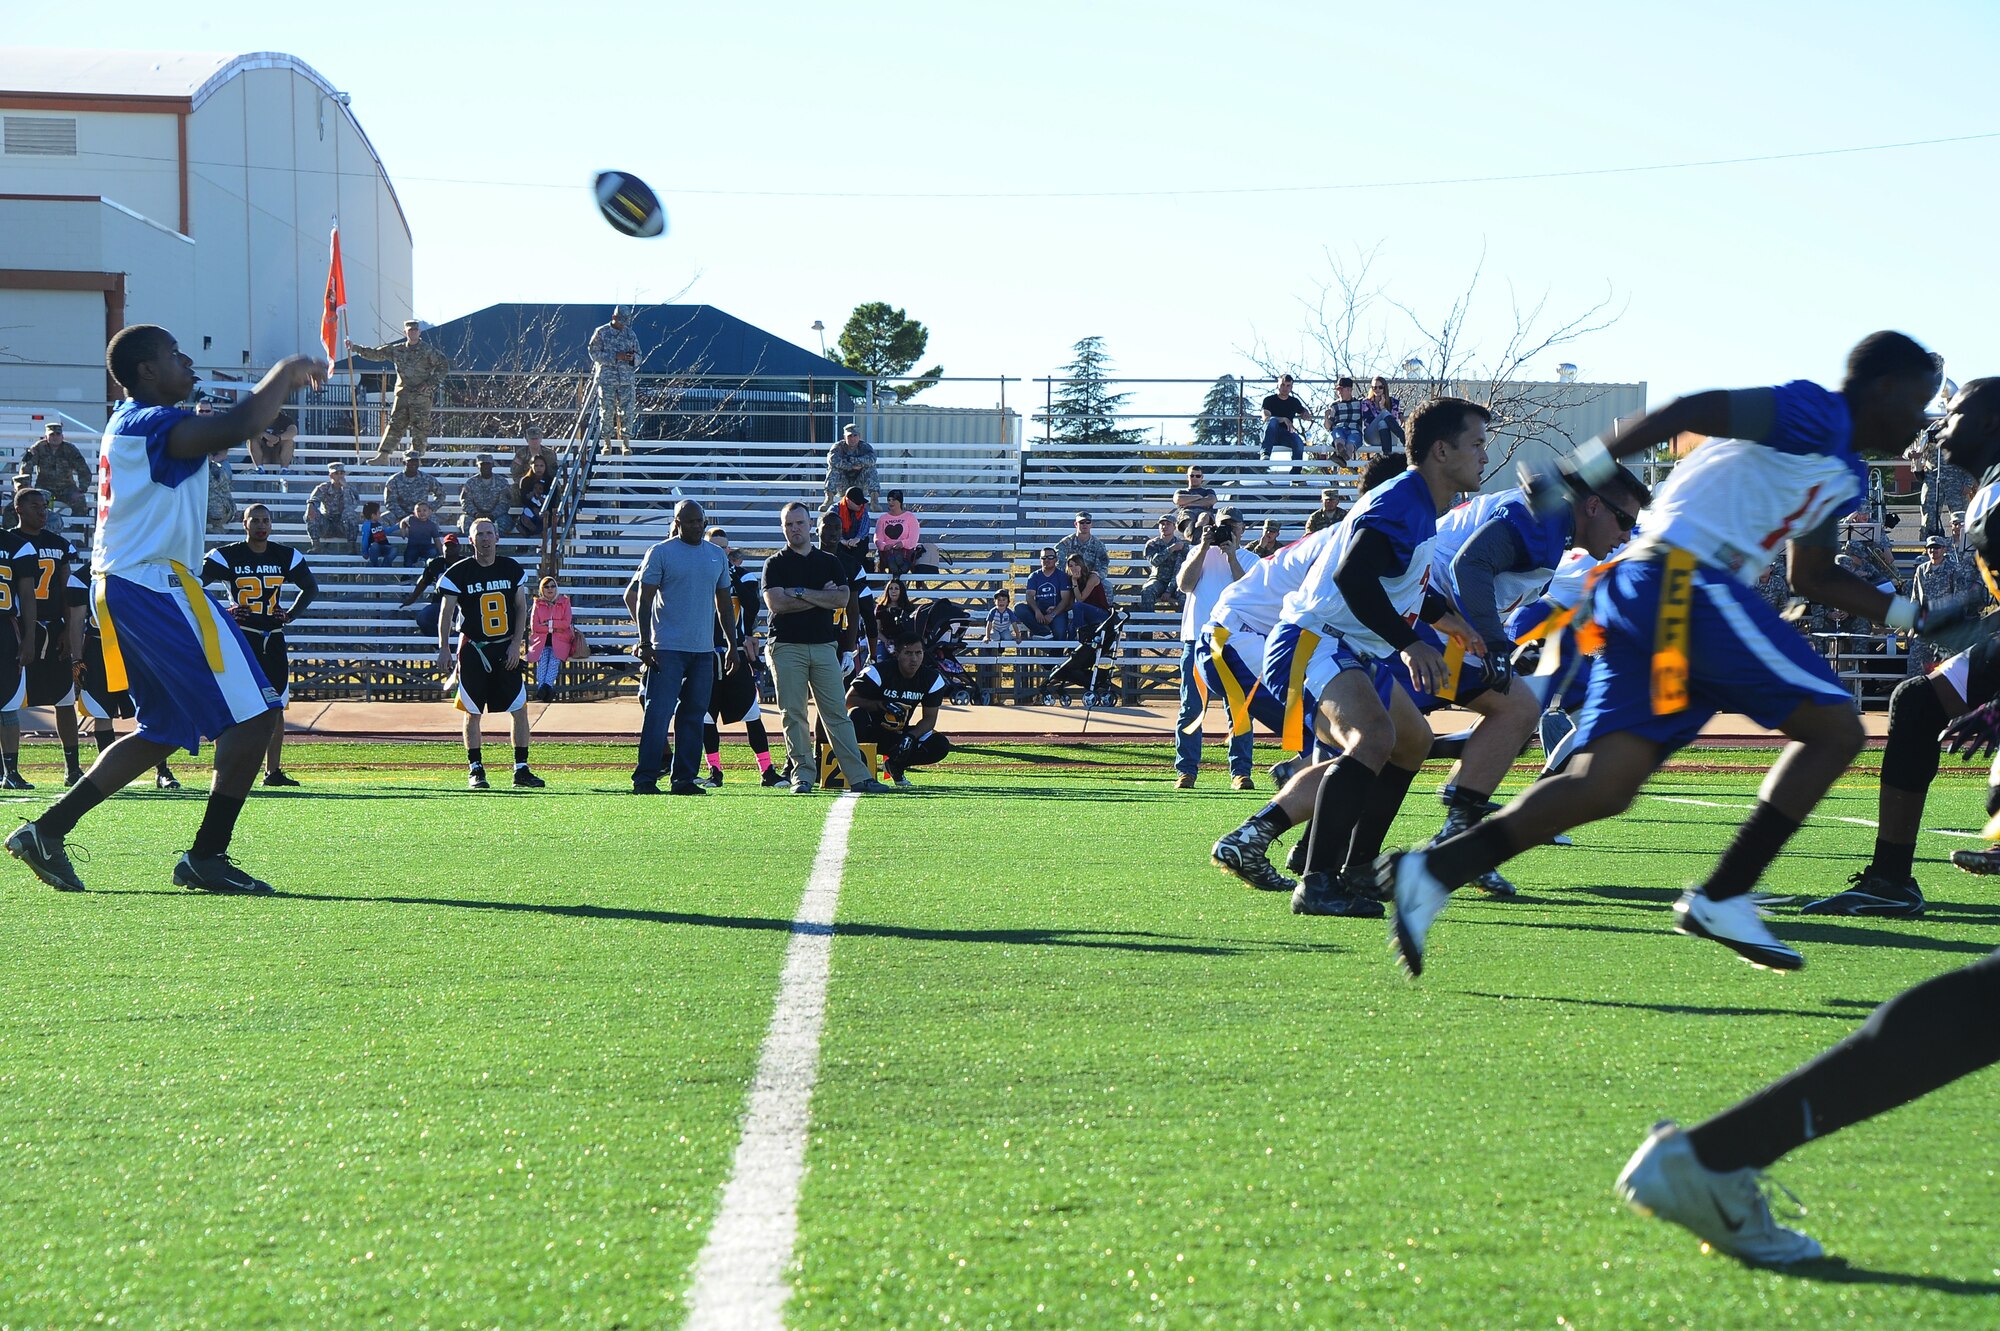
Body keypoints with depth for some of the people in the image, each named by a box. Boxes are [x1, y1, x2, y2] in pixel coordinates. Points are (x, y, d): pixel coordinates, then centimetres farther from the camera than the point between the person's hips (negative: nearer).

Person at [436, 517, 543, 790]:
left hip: (506, 649, 2)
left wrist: (516, 644, -2)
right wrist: (444, 649, -8)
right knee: (473, 712, 2)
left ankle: (521, 768, 5)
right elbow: (445, 614, -2)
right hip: (473, 650, -2)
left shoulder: (513, 570, 4)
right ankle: (475, 769, 10)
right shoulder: (458, 573, -5)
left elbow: (521, 609, 7)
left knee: (520, 709, -2)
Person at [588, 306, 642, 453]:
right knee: (607, 410, -1)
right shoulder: (601, 333, 2)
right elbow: (594, 354, -5)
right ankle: (607, 442, 7)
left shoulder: (631, 334, 13)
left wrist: (632, 358, -8)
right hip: (607, 378, -2)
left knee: (627, 411, -3)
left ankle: (626, 442, 2)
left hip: (627, 379, 2)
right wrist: (615, 357, -14)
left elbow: (638, 357, 17)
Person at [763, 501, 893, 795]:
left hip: (824, 646, 2)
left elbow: (842, 599, -2)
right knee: (794, 714, -4)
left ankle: (858, 776, -3)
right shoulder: (775, 564, 6)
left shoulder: (829, 562, 14)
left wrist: (800, 593, -7)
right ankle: (802, 774, 1)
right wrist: (821, 596, -6)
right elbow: (776, 603, -11)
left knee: (837, 713, 0)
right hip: (787, 646, -2)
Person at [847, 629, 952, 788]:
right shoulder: (878, 672, -20)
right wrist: (881, 705, -29)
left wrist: (911, 737, -20)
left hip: (899, 735, 4)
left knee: (940, 746, -17)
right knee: (857, 714, -39)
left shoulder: (932, 679, -7)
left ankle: (895, 765, 6)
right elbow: (849, 701, -16)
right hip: (871, 731, -4)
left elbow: (929, 718, -1)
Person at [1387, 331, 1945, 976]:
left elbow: (1812, 578, 39)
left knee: (1602, 787, -3)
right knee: (1834, 727, -2)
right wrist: (1577, 472, -20)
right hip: (1684, 579, -10)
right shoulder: (1816, 414, -3)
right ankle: (1720, 900, -4)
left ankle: (1430, 872, -14)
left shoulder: (1846, 475, 27)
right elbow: (1689, 410, -13)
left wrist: (1912, 615, 35)